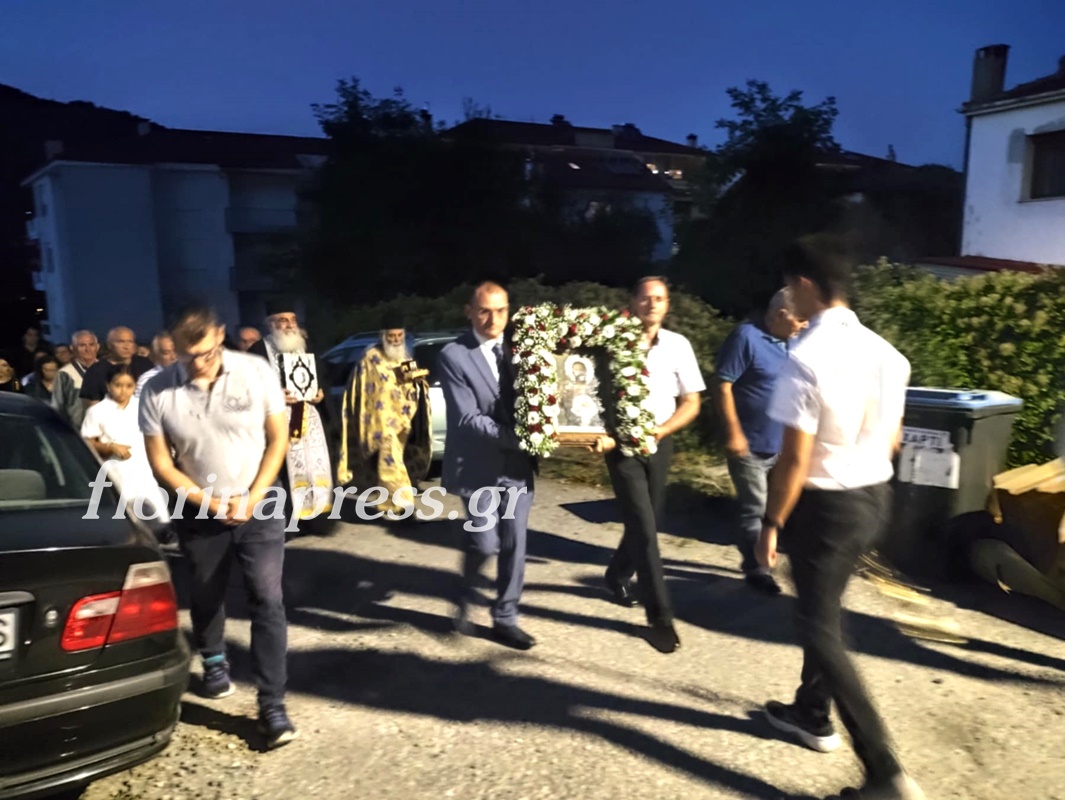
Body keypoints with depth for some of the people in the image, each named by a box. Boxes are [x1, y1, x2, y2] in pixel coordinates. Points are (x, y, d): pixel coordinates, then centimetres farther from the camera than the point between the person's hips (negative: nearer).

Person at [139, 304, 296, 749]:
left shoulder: (256, 372, -12)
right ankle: (213, 661, 49)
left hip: (260, 506, -1)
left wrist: (249, 499, -13)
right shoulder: (157, 392, -11)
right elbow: (161, 464, -5)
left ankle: (272, 704, 1)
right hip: (199, 513, 2)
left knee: (267, 601, -7)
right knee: (205, 597, 19)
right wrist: (213, 504, -11)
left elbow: (278, 440, -6)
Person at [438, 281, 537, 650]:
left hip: (517, 464, 4)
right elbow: (468, 419, -15)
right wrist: (517, 438, -22)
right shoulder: (453, 356, -9)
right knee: (485, 543, -5)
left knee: (514, 546, 7)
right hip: (479, 466, -4)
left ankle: (505, 620, 22)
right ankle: (464, 598, 27)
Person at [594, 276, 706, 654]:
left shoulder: (678, 345, 0)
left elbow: (691, 402, 2)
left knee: (647, 523, 16)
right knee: (644, 527, -7)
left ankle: (617, 574, 44)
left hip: (659, 442, 4)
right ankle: (660, 616, 2)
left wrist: (662, 429, -14)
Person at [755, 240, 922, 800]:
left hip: (826, 505, -8)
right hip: (877, 496, 8)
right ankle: (812, 714, 42)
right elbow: (892, 439, 10)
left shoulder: (807, 358, -23)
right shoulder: (886, 352, 2)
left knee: (819, 627, 5)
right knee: (823, 609, 24)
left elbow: (796, 459, -21)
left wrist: (771, 524, -11)